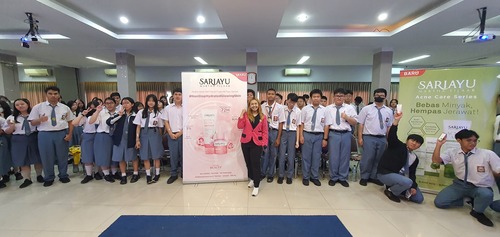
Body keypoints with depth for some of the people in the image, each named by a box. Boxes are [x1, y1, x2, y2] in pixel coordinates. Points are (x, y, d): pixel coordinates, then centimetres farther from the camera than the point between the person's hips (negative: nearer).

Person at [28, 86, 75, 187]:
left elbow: (70, 122, 5)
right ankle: (49, 178, 28)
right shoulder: (38, 107, 2)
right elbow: (32, 123, 2)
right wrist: (40, 120, -21)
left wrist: (70, 134, -5)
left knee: (62, 156, 12)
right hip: (45, 135, 0)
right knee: (47, 157, 9)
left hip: (62, 134, 1)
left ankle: (63, 175, 30)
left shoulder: (65, 108, 5)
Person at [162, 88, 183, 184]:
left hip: (183, 134, -1)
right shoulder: (167, 108, 6)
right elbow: (166, 122, 6)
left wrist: (180, 133, -8)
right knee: (173, 154, 6)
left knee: (183, 154, 4)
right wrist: (171, 133, -4)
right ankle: (173, 174, 17)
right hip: (172, 134, 2)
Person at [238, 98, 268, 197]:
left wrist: (264, 143, -6)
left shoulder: (262, 117, 2)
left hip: (257, 143, -2)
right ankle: (252, 179, 37)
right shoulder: (246, 115, 3)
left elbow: (265, 131, 1)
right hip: (246, 142, 2)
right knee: (248, 162, 15)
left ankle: (256, 186, 6)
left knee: (255, 164, -3)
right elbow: (240, 126, -7)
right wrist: (241, 115, -13)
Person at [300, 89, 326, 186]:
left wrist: (325, 139, 1)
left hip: (319, 135, 1)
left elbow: (326, 125, 3)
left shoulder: (324, 110, 2)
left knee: (317, 157, 10)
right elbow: (302, 123, 1)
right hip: (307, 134, -1)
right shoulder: (305, 109, 1)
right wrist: (301, 136, -4)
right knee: (306, 156, 6)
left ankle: (315, 177, 26)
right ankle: (305, 177, 21)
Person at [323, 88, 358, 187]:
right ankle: (333, 177, 21)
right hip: (333, 134, -1)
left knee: (345, 157, 9)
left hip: (346, 134, 2)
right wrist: (325, 138, -4)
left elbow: (355, 122, 4)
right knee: (333, 157, 4)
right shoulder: (329, 108, 1)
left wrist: (347, 117, -14)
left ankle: (343, 178, 25)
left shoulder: (350, 108, 5)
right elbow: (326, 124, -2)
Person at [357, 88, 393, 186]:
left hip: (382, 139, 4)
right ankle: (364, 177, 16)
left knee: (379, 159, 12)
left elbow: (389, 127, 10)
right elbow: (361, 124, -4)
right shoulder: (366, 109, -1)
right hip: (369, 138, -4)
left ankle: (373, 177, 28)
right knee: (367, 159, 0)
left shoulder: (389, 111, 9)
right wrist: (360, 138, -10)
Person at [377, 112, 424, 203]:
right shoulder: (397, 145, -8)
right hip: (385, 173, -7)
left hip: (399, 176, 7)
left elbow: (412, 174, 9)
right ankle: (391, 191, -5)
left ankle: (396, 187, 19)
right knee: (407, 182, -34)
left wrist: (413, 186, -8)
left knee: (419, 198, 1)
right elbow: (391, 137, -30)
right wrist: (396, 121, -42)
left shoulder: (415, 158, 11)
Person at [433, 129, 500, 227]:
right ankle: (467, 199, 13)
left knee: (486, 195, -39)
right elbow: (436, 160, -13)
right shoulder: (452, 152, -3)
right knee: (439, 202, -10)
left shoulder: (488, 154, -8)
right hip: (460, 185, 2)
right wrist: (439, 144, -22)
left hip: (480, 188, -2)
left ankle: (477, 211, -5)